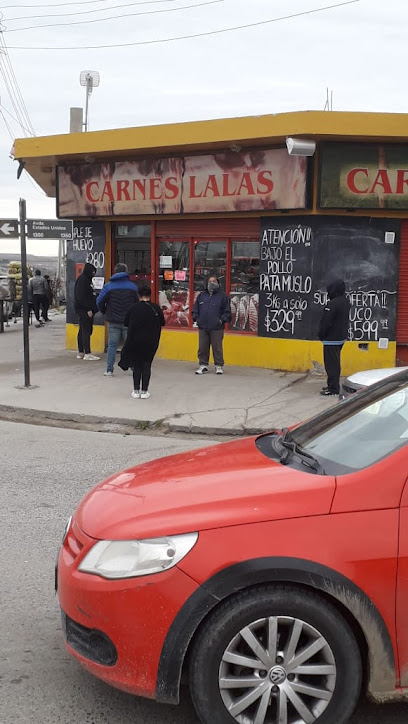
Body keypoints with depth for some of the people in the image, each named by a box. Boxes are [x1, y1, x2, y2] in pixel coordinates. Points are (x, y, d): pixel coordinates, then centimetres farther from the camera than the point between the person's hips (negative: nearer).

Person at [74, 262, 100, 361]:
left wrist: (92, 308, 11)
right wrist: (88, 309, -20)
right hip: (83, 309, -10)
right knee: (86, 330, -9)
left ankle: (81, 352, 17)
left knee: (83, 330, 12)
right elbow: (81, 296, -19)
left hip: (87, 309, 10)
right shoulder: (82, 279, -13)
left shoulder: (87, 279, 18)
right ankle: (87, 353, -8)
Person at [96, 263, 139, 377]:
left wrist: (105, 313, 10)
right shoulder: (132, 286, -2)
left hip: (113, 321, 0)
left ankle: (109, 370, 4)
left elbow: (99, 301, -6)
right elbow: (137, 303, 0)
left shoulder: (109, 286, -4)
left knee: (112, 345, 5)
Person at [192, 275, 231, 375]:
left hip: (216, 328, -3)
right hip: (202, 327, 4)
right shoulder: (201, 295, 13)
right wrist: (195, 318, 7)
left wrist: (222, 319, -8)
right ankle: (203, 365, 17)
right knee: (202, 347, 6)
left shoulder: (222, 296, 3)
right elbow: (195, 308, 20)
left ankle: (219, 366, 11)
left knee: (217, 347, 0)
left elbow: (227, 310, 3)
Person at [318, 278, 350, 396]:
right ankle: (334, 386, 26)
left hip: (331, 339, -9)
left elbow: (326, 322, -19)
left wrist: (321, 335, -5)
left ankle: (333, 388, -1)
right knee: (335, 363, 17)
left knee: (331, 364, -4)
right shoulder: (346, 302, 8)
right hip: (341, 337, 9)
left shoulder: (333, 304, -22)